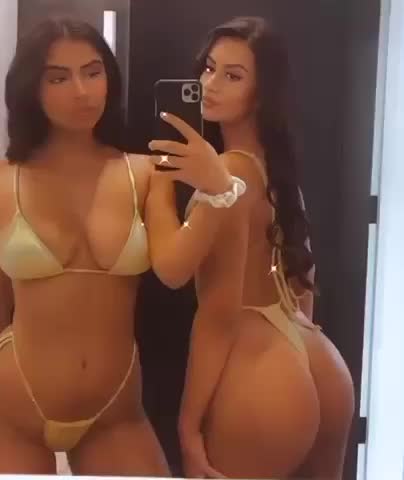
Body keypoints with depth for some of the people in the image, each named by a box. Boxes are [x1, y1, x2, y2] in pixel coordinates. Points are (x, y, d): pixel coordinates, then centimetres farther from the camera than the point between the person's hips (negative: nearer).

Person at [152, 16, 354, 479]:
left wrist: (189, 424, -13)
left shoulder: (229, 172, -16)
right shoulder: (276, 163, 11)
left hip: (258, 376, -9)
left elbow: (219, 312, -18)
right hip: (318, 367, 9)